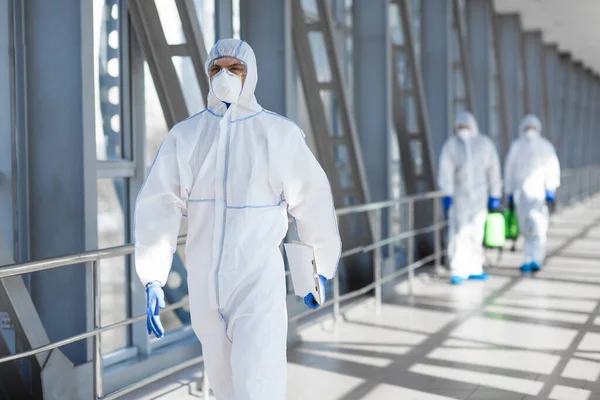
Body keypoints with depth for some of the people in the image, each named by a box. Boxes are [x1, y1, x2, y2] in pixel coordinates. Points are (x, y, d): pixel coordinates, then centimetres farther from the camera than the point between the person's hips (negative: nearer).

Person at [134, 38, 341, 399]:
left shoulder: (281, 134, -5)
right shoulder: (185, 136, 0)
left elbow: (312, 203, 4)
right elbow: (159, 205, -5)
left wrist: (322, 270, 12)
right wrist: (154, 279, -15)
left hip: (260, 282, -3)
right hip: (204, 284, 3)